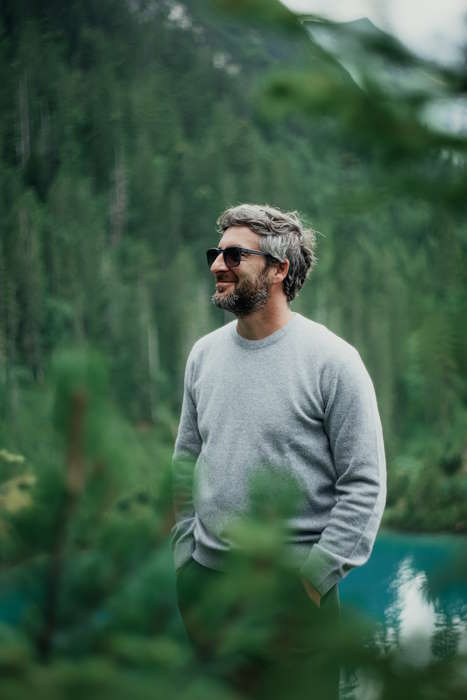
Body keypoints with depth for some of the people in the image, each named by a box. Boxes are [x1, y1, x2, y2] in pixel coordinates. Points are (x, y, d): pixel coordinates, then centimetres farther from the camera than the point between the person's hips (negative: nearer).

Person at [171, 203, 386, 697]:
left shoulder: (332, 360, -11)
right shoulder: (203, 353, 5)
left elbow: (365, 485, -12)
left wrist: (315, 574, -15)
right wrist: (183, 550, 7)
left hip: (294, 584, -5)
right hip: (204, 577, 5)